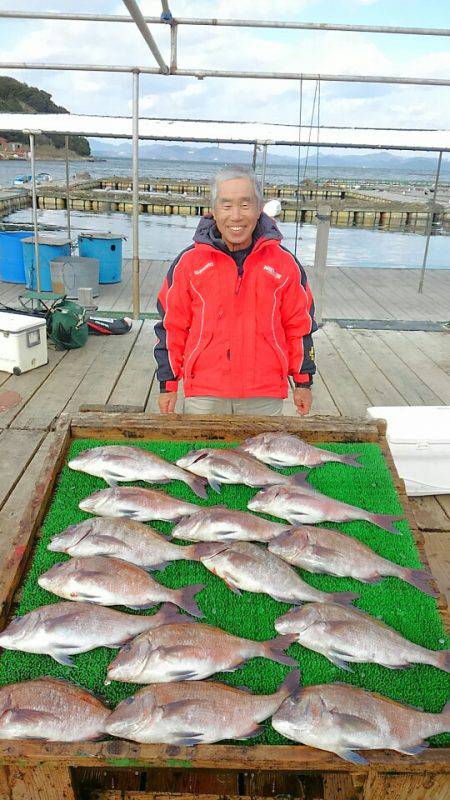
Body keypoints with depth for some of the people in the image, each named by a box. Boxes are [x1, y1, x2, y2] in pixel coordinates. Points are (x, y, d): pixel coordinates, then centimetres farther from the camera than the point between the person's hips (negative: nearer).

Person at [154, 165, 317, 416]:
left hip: (265, 397, 1)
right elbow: (172, 327, 5)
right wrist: (168, 385, 5)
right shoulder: (189, 262, 0)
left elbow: (299, 326, 8)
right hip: (204, 395, 0)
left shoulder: (285, 263, 2)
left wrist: (303, 383, 9)